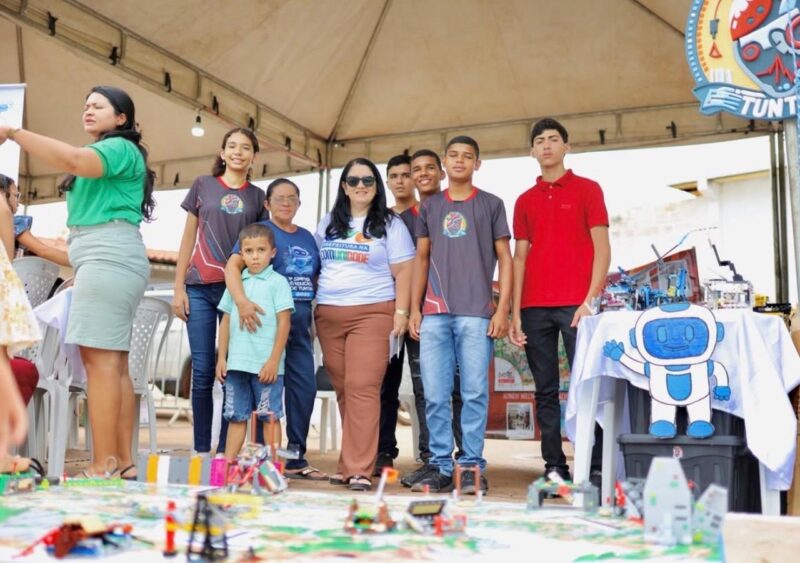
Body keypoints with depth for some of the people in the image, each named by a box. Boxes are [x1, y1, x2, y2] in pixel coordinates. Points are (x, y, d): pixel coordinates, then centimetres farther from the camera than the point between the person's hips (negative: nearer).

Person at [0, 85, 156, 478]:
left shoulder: (121, 147, -2)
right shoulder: (101, 156, 28)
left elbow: (74, 160, -22)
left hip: (108, 255, -10)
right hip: (106, 258, 10)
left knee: (99, 358, -16)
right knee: (113, 362, 5)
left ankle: (102, 467, -19)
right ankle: (123, 463, 5)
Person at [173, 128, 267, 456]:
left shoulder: (257, 196, 11)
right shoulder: (203, 186, 10)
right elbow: (188, 239, 9)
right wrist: (178, 288, 3)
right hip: (200, 289, 0)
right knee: (203, 372, 0)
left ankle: (226, 450, 6)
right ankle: (201, 449, 8)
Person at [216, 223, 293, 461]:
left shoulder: (278, 282, -2)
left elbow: (284, 322, -6)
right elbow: (226, 321, 15)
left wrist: (274, 361, -11)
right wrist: (222, 358, 10)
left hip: (266, 364, -5)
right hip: (237, 362, 5)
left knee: (270, 416, 1)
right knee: (236, 416, 10)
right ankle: (228, 463, 16)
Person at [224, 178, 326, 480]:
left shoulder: (307, 237, 15)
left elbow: (317, 278, 20)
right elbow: (233, 265, -16)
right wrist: (242, 301, -32)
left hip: (300, 320, 6)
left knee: (305, 387, 7)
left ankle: (296, 458, 19)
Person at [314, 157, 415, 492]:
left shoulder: (390, 224, 4)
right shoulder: (328, 223, 16)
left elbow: (403, 271, 0)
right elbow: (315, 266, 20)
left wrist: (401, 311, -8)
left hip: (372, 313, -4)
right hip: (329, 315, 4)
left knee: (362, 389, -13)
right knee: (342, 391, 5)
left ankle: (359, 469, -12)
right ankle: (350, 463, 12)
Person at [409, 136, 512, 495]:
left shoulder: (491, 205, 9)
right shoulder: (430, 206, 16)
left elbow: (504, 258, 6)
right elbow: (422, 258, 16)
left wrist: (503, 309, -4)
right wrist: (414, 309, 8)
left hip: (476, 314, -2)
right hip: (434, 314, 3)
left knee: (474, 393, -3)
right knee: (435, 395, 1)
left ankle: (472, 467, 5)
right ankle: (440, 466, 10)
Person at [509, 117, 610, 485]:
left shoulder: (587, 190, 7)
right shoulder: (525, 201, 16)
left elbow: (602, 249, 1)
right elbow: (519, 258, 14)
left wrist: (591, 300, -10)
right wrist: (515, 312, 5)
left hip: (576, 305, -4)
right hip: (534, 309, 4)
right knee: (545, 391, 5)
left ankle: (596, 466, 0)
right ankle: (554, 466, 10)